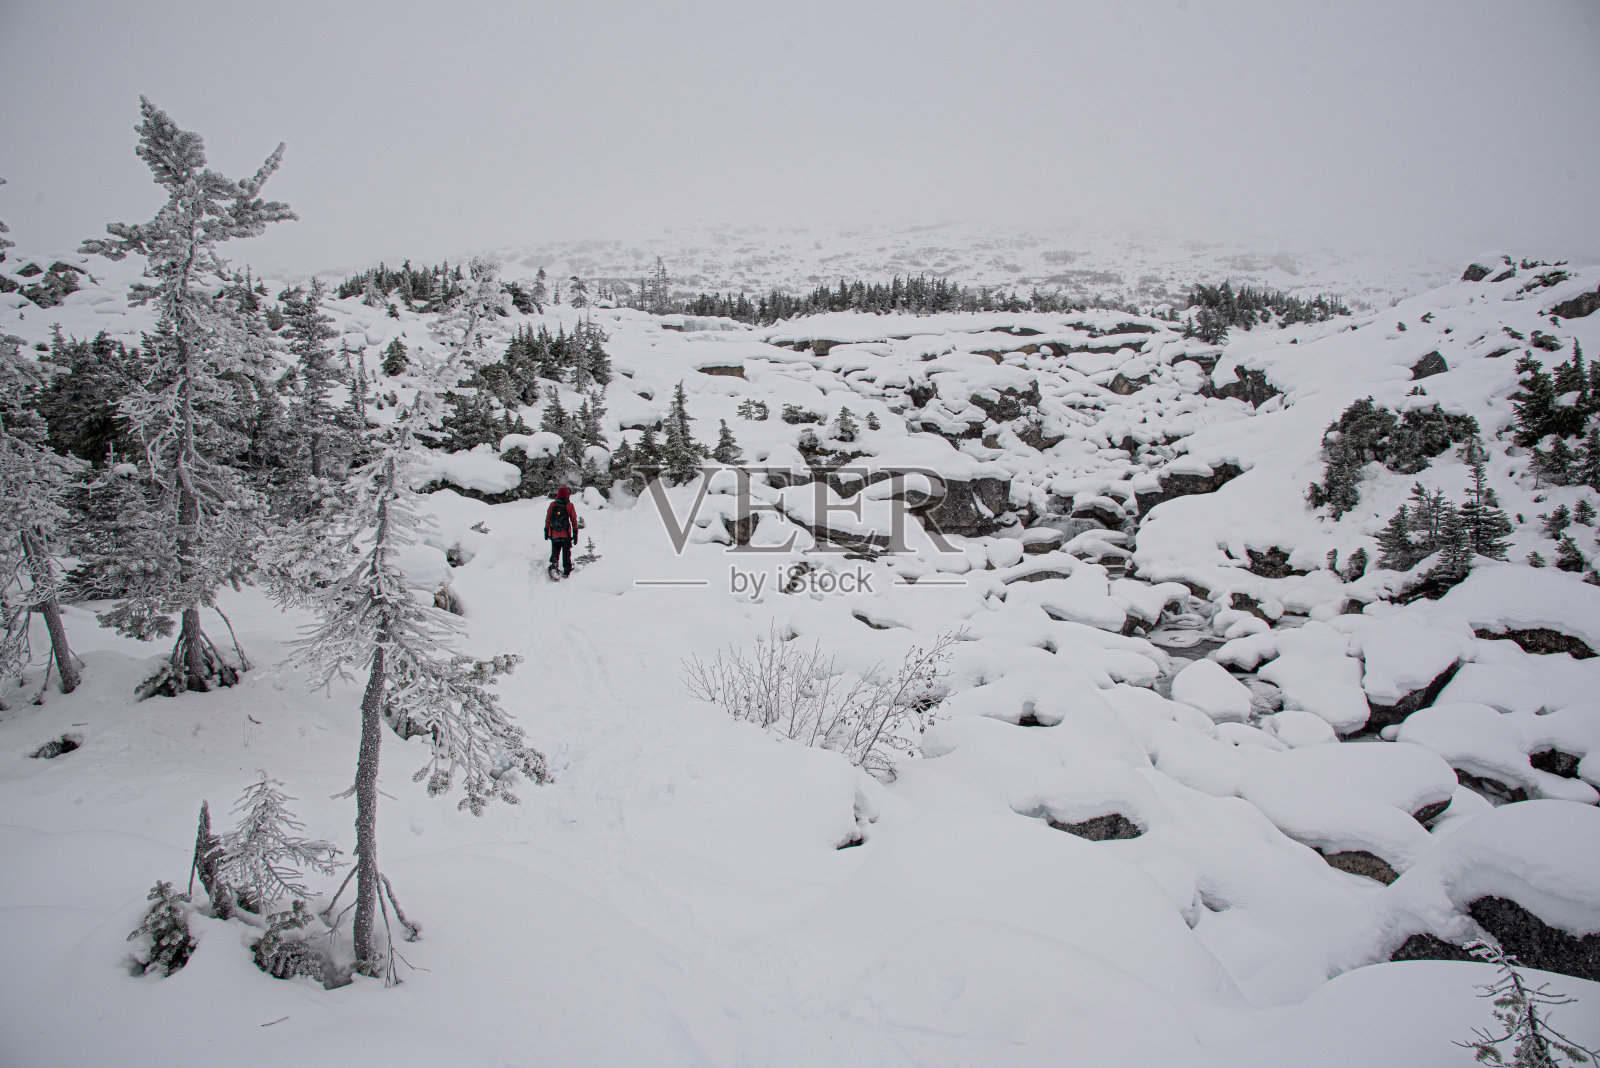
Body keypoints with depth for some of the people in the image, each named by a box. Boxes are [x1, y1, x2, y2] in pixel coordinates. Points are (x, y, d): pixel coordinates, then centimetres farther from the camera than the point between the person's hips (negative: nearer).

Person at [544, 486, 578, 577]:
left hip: (554, 534, 2)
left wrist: (546, 531, 15)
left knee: (555, 552, 17)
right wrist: (575, 534, 4)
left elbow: (547, 519, 4)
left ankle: (553, 565, -3)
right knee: (566, 553, 13)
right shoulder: (569, 505, -9)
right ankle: (566, 571, 18)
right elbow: (574, 520, -4)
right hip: (565, 535, -2)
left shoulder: (552, 504, -3)